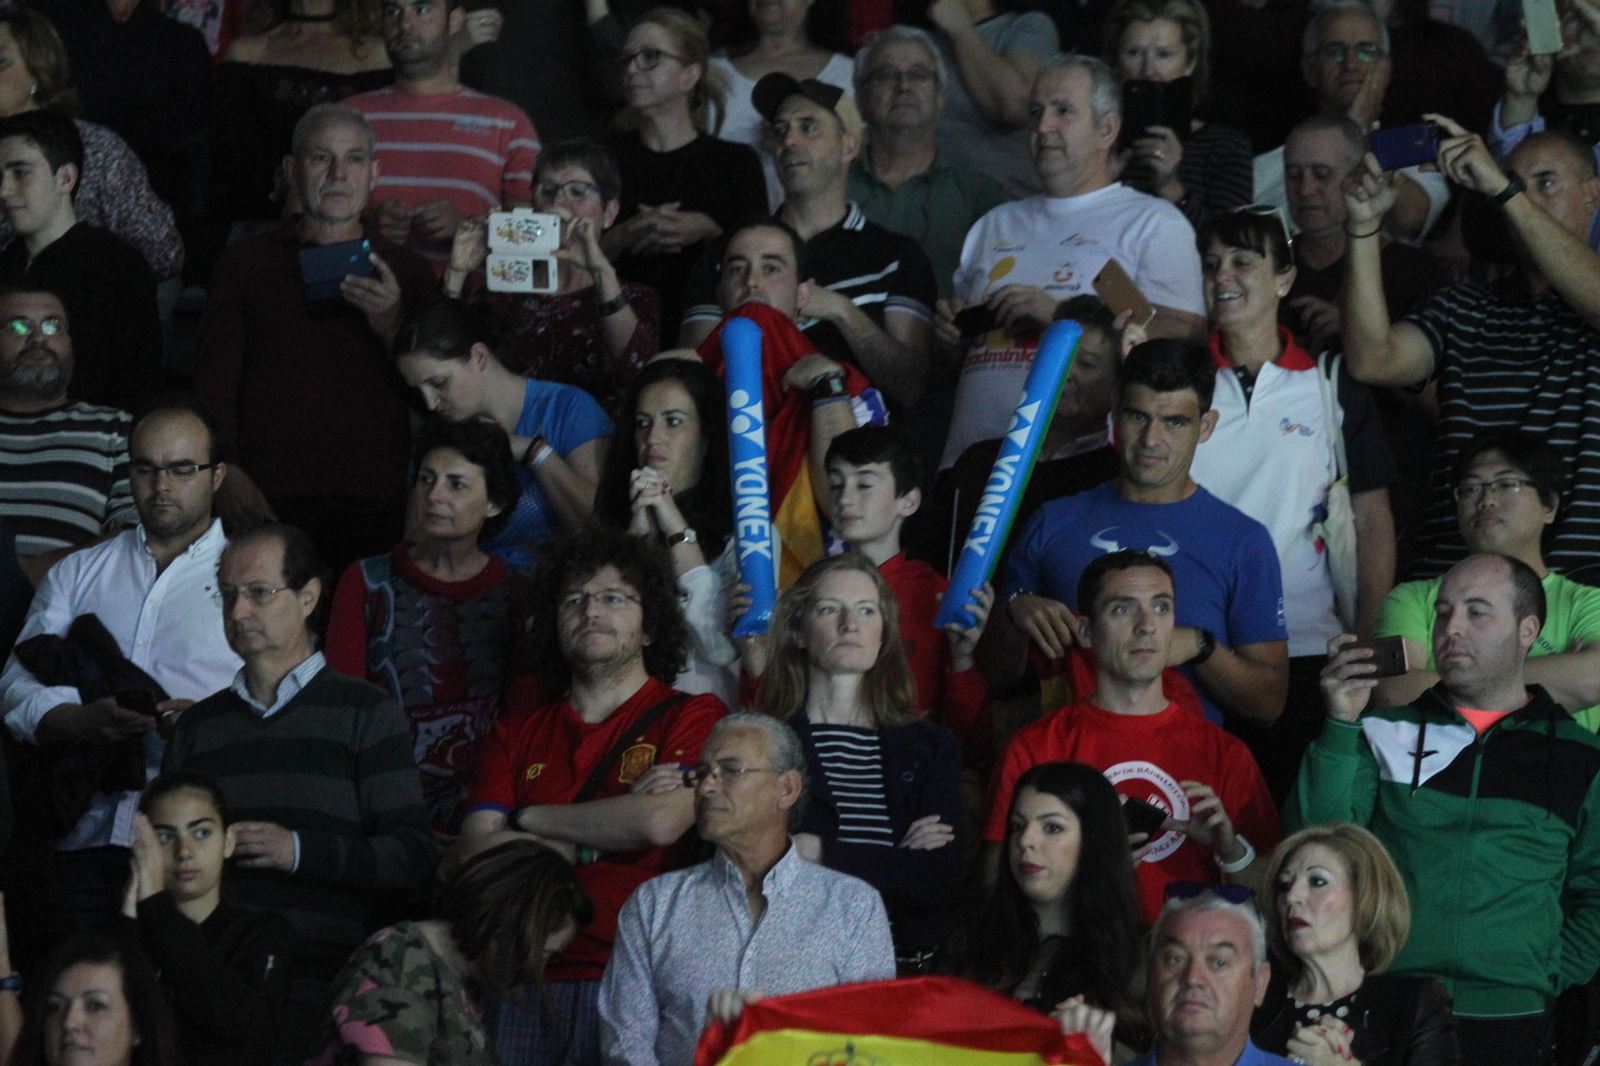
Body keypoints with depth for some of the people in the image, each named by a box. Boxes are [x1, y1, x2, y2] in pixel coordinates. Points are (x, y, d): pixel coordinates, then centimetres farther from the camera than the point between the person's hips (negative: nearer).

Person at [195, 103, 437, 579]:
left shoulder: (407, 273, 18)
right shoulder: (246, 263, 17)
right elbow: (213, 387, 11)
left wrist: (390, 326, -4)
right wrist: (233, 482, -5)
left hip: (374, 506, 1)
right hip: (266, 504, 0)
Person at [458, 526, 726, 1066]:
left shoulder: (693, 716, 8)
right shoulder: (518, 733, 18)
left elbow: (661, 821, -10)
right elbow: (478, 854, 5)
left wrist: (530, 819, 3)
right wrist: (614, 825, -2)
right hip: (525, 986, 3)